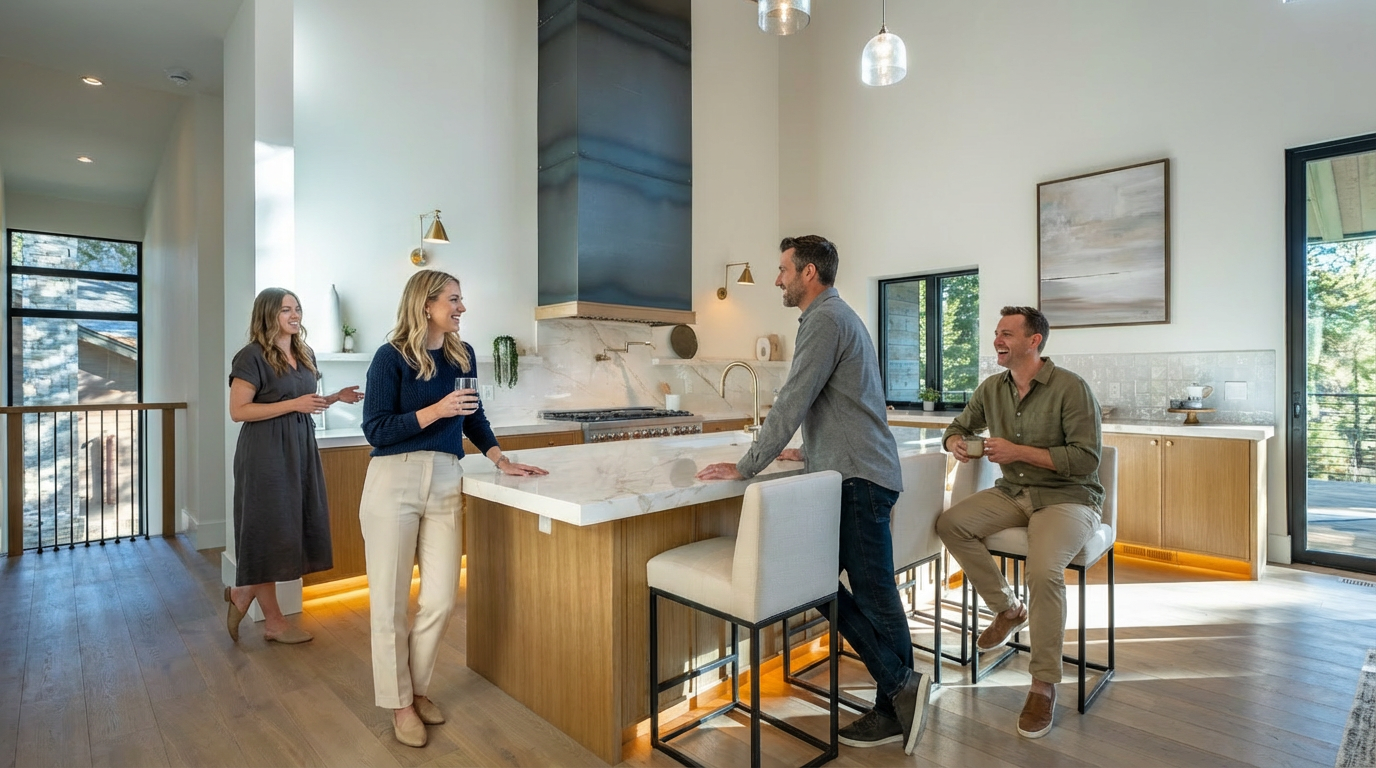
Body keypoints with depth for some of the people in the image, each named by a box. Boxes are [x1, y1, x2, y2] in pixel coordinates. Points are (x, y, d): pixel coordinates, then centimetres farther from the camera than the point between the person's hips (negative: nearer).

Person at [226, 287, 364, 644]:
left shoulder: (306, 356, 12)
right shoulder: (252, 357, -10)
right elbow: (238, 410, -15)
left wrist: (336, 397, 3)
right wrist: (294, 404, -20)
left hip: (300, 449, 8)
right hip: (265, 453, -7)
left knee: (295, 528, 9)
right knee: (269, 531, 2)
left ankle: (243, 592, 29)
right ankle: (273, 620, 15)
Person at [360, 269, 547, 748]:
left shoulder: (462, 355, 8)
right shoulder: (391, 357, -7)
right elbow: (375, 429, -9)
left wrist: (501, 460, 7)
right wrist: (436, 410, -18)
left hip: (445, 481, 4)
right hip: (394, 481, -4)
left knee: (441, 599, 6)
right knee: (391, 600, 7)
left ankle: (418, 688, 31)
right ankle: (399, 702, 27)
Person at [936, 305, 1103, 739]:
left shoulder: (1071, 388, -13)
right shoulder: (992, 389, 5)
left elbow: (1086, 459, -16)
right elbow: (960, 425, 19)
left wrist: (1019, 452, -21)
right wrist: (955, 442, -6)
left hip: (1067, 498, -6)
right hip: (1013, 493, 6)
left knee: (1043, 570, -31)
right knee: (950, 524, -18)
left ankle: (1044, 685, -9)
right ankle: (1008, 608, 5)